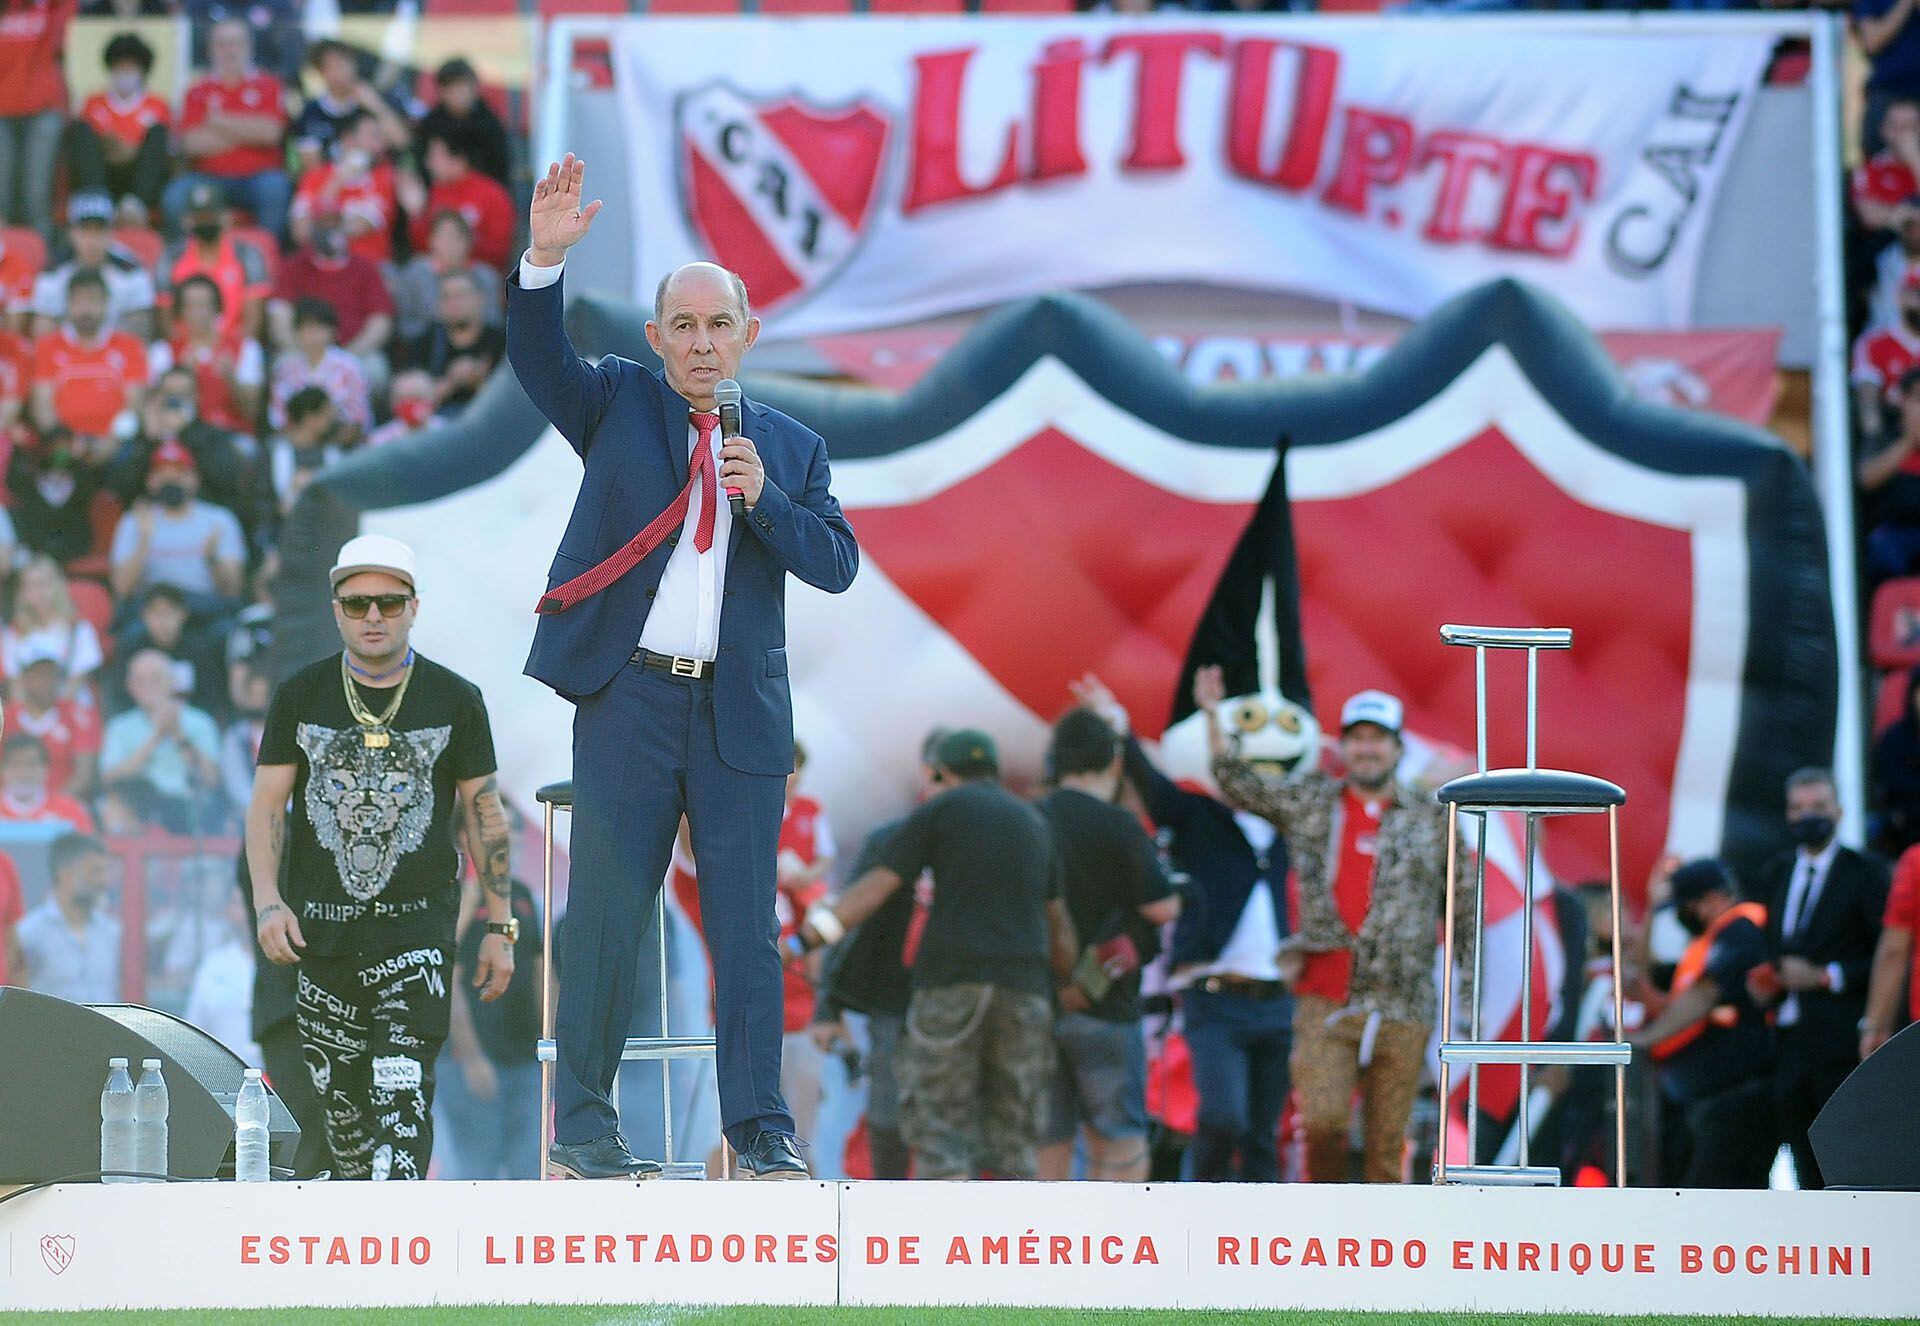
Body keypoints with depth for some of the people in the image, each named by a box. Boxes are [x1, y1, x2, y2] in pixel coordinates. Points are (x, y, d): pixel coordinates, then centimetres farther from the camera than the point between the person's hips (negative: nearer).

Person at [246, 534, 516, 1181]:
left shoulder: (455, 701, 5)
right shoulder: (300, 696, 7)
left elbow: (484, 813, 9)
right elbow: (268, 804, 6)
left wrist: (499, 927, 6)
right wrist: (268, 901, -9)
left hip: (418, 928, -2)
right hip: (319, 927, 2)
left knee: (402, 1093, -15)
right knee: (340, 1097, 6)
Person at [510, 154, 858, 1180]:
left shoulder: (791, 446, 14)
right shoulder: (619, 403, 9)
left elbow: (837, 563, 6)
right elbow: (538, 360, -9)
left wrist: (763, 497, -10)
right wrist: (544, 259, -25)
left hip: (740, 710, 2)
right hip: (628, 699, -2)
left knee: (746, 923, 1)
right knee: (607, 914, 1)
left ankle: (759, 1130, 5)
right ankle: (583, 1124, 8)